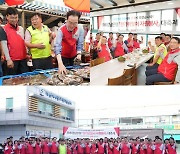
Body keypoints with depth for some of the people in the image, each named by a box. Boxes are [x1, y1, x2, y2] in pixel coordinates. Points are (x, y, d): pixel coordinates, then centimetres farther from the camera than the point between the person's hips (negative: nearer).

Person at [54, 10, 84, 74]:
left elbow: (80, 44, -10)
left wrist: (79, 54, -31)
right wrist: (60, 64, -48)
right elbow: (57, 46, -36)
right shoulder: (61, 30, -27)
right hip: (64, 56, -3)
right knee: (64, 73, 2)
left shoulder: (80, 29, -17)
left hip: (74, 56, 3)